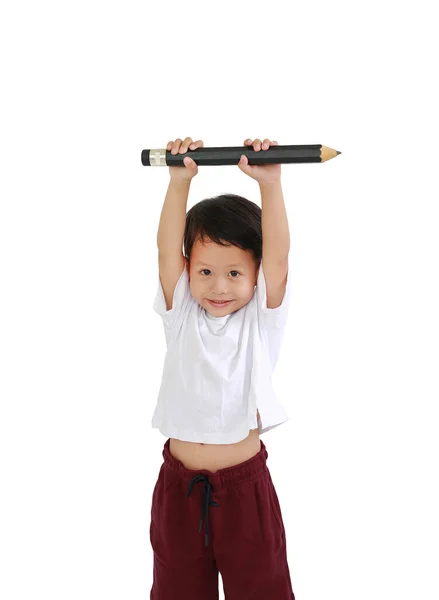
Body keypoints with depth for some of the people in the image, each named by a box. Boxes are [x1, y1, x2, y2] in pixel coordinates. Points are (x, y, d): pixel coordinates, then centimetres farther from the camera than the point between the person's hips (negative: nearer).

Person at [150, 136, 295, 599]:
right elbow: (167, 249, -16)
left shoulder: (260, 318, -6)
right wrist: (180, 182, -27)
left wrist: (270, 183, -30)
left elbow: (278, 254, -20)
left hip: (245, 483, -1)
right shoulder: (181, 315, -4)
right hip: (179, 483, 2)